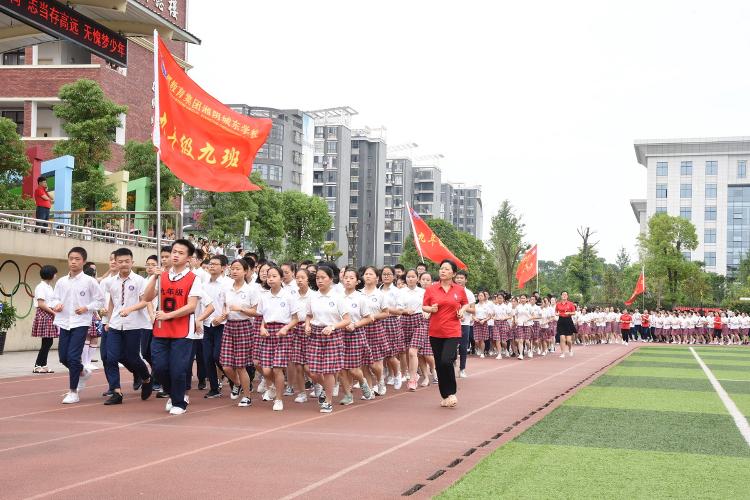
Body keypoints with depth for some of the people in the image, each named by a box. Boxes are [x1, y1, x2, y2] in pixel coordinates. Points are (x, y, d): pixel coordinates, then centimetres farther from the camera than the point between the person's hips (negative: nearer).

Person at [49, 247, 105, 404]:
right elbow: (54, 298, 12)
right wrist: (56, 305, -10)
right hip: (64, 323, 5)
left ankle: (73, 392, 1)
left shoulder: (89, 281, -4)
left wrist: (87, 308, -12)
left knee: (73, 357, -11)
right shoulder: (61, 281, 6)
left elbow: (100, 300, 1)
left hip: (81, 323, -5)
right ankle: (83, 373, 38)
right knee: (63, 357, 9)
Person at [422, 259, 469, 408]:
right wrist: (431, 309, -12)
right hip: (435, 332, 2)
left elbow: (466, 304, 18)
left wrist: (462, 311, -3)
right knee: (439, 364, 6)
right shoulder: (431, 289, 1)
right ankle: (445, 396, 20)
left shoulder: (460, 289, 2)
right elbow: (424, 306, 8)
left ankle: (451, 393, 3)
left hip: (452, 332, -2)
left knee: (446, 361, -18)